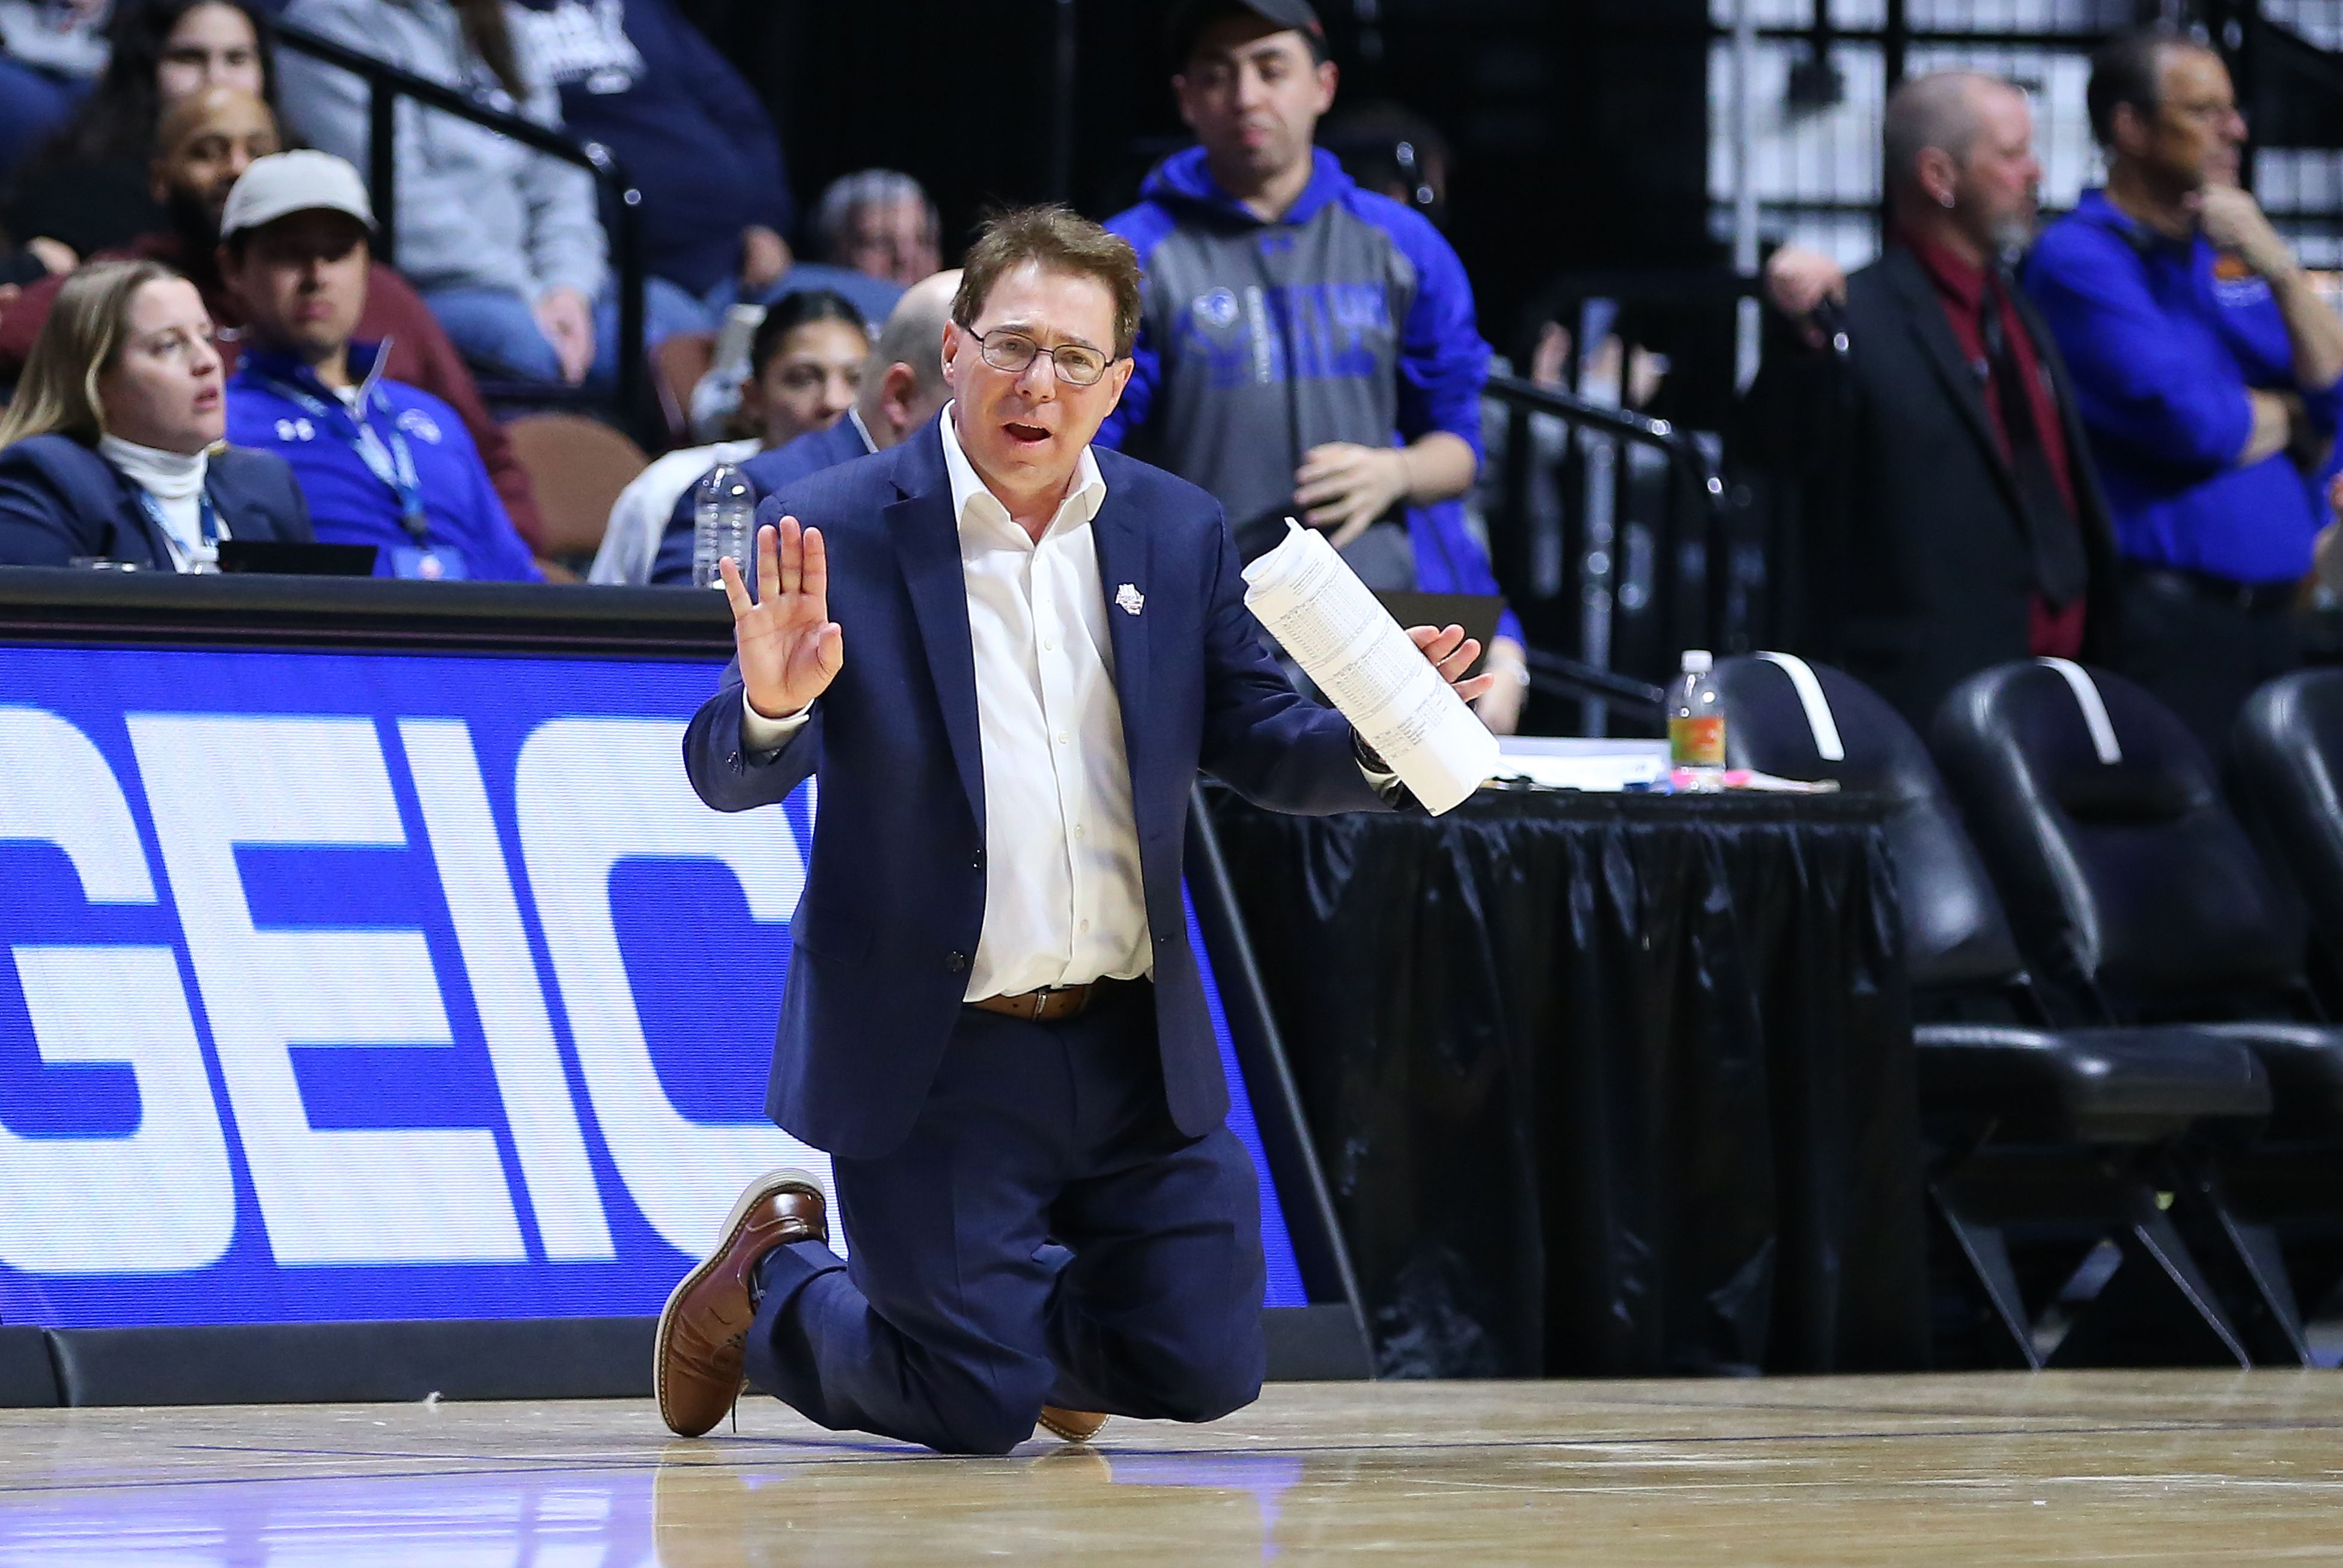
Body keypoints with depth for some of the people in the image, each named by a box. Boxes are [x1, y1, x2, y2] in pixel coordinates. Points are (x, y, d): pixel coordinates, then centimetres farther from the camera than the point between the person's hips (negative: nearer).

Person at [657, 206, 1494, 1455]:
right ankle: (773, 1284, 27)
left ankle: (1028, 1312, 36)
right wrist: (772, 707, -37)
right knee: (978, 1411, -3)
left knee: (1205, 1371, 3)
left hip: (1132, 1048, 4)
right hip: (932, 1057, -4)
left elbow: (1257, 741, 8)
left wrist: (1375, 741, -14)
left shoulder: (1177, 532, 4)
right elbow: (728, 778, -13)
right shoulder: (837, 533, -10)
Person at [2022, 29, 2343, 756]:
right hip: (2162, 624, -7)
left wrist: (2277, 267, -5)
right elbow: (2186, 422, -16)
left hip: (2269, 612, 7)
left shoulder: (2229, 253, 18)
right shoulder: (2079, 257, -6)